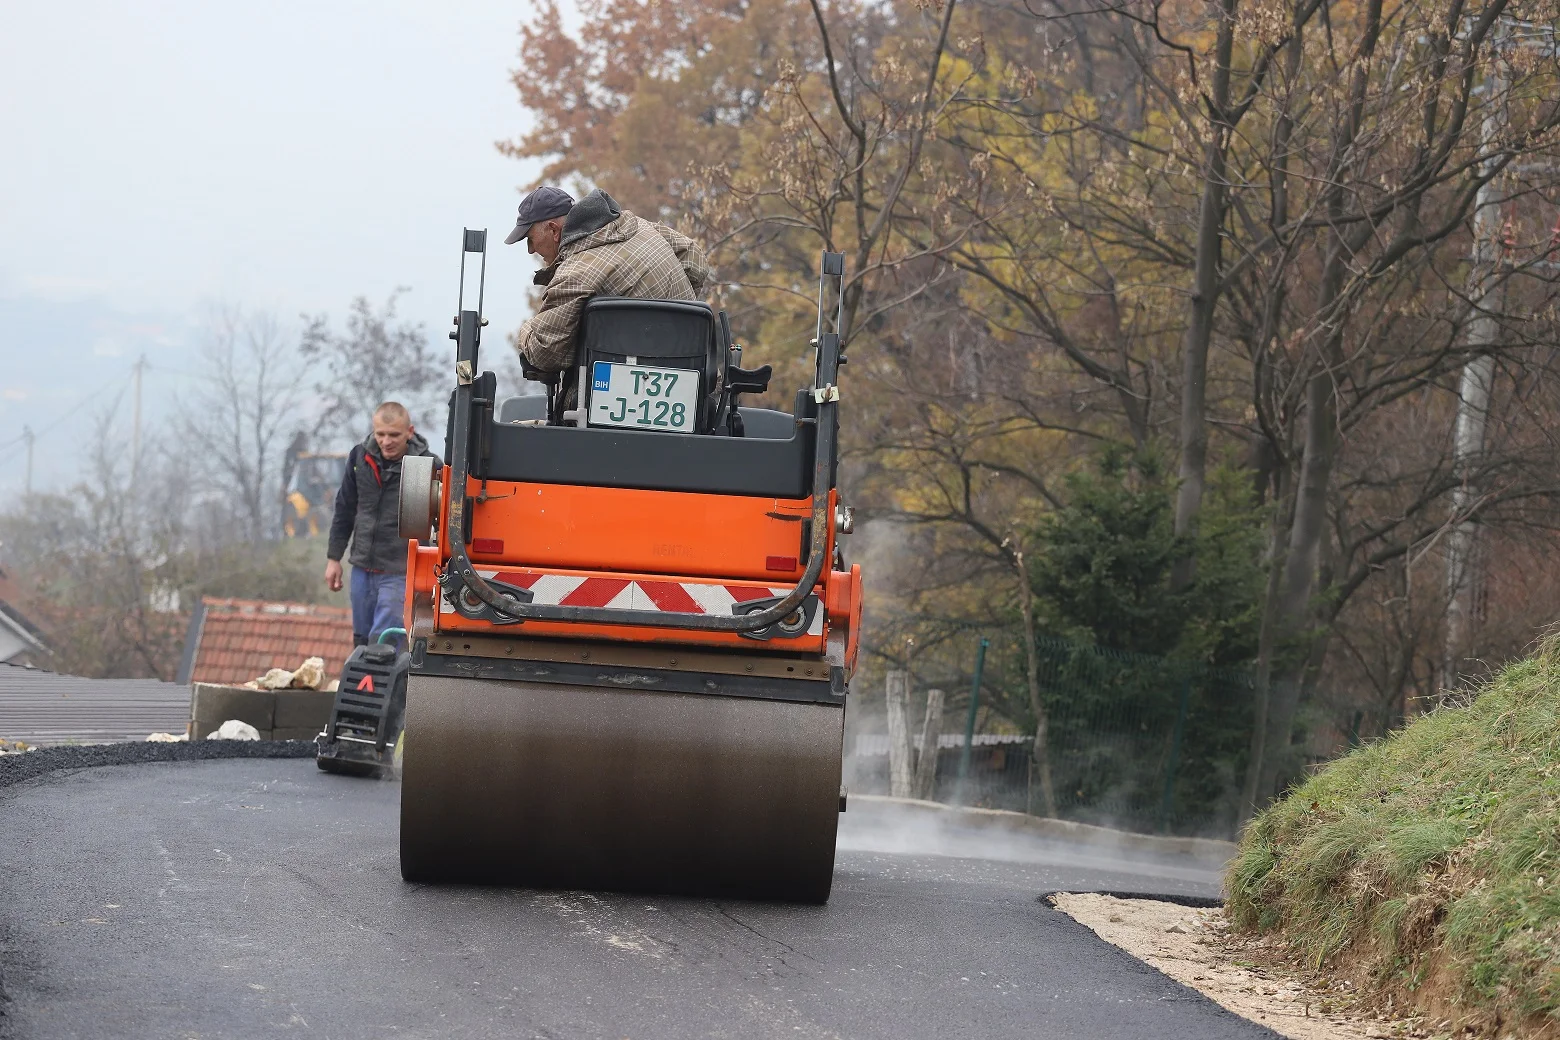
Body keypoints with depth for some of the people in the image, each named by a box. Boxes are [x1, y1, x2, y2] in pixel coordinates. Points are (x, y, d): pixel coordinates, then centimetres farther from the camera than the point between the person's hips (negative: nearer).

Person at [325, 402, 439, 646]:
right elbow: (345, 510, 13)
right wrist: (334, 558, 13)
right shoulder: (360, 457, 1)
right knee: (361, 643, 13)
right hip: (362, 569, 6)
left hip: (400, 573, -5)